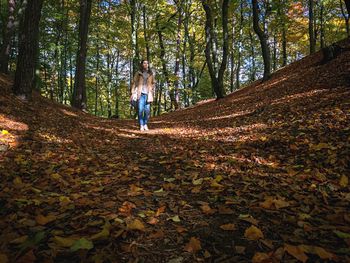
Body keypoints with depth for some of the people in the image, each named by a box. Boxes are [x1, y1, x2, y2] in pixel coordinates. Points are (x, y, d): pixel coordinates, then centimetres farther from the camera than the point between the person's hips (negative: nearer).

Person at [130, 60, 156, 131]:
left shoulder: (151, 74, 12)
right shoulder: (138, 73, 7)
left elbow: (153, 83, 15)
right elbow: (134, 83, 5)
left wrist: (152, 93, 7)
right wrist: (133, 93, -4)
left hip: (148, 94, 1)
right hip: (140, 93, -1)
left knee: (147, 110, -4)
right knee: (140, 110, -7)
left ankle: (145, 124, 9)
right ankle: (141, 125, -2)